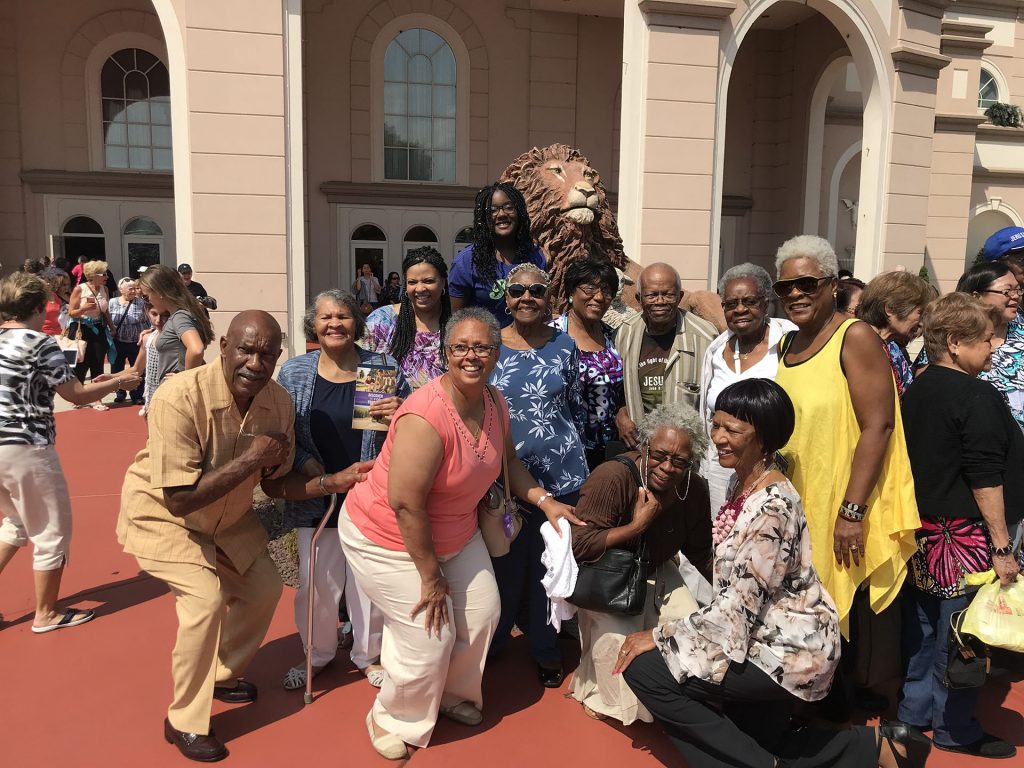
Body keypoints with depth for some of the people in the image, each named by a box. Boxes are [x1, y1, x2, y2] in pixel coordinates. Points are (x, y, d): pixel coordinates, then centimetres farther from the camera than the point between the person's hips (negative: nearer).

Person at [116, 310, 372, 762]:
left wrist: (335, 481, -22)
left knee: (263, 589, 11)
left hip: (228, 517, 6)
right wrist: (249, 459, -35)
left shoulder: (278, 403, -17)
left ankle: (222, 675, 38)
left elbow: (279, 483, -6)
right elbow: (178, 499, -35)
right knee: (206, 598, -21)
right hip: (161, 515, -6)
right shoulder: (180, 398, -35)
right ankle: (184, 722, 1)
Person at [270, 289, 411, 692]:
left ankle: (369, 654, 35)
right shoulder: (293, 372, 2)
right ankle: (317, 654, 36)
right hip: (315, 497, 1)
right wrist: (303, 461, -13)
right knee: (316, 580, 10)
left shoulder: (384, 368, -2)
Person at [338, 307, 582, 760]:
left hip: (454, 533, 8)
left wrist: (544, 501, -2)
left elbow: (507, 459, 11)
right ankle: (394, 719, 26)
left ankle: (452, 696, 40)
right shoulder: (426, 416, -33)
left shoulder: (494, 404, -7)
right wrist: (430, 576, -21)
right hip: (387, 538, -8)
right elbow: (405, 504, -31)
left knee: (482, 614, 11)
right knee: (431, 635, -5)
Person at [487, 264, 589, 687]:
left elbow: (576, 405, 11)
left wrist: (570, 449, 12)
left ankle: (547, 651, 30)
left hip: (561, 473, 1)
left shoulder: (564, 345, 1)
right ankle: (492, 643, 32)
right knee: (505, 562, 9)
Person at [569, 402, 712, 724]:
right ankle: (597, 692, 7)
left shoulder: (694, 490, -11)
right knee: (618, 635, -24)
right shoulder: (612, 477, -31)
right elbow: (579, 546, -34)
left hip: (656, 572, 6)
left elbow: (701, 554, 3)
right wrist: (638, 525, -33)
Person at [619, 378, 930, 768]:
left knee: (645, 669, -13)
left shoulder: (772, 506, -26)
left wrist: (660, 636, -17)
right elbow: (734, 594, 10)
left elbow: (737, 607, -26)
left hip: (789, 652, -10)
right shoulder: (743, 482, 3)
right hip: (768, 638, 10)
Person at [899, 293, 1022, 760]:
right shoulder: (977, 397, -16)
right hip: (965, 533, -8)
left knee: (922, 627, 17)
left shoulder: (917, 390, 9)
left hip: (920, 528, 8)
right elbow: (985, 478, -19)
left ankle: (914, 712, 29)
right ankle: (955, 730, 17)